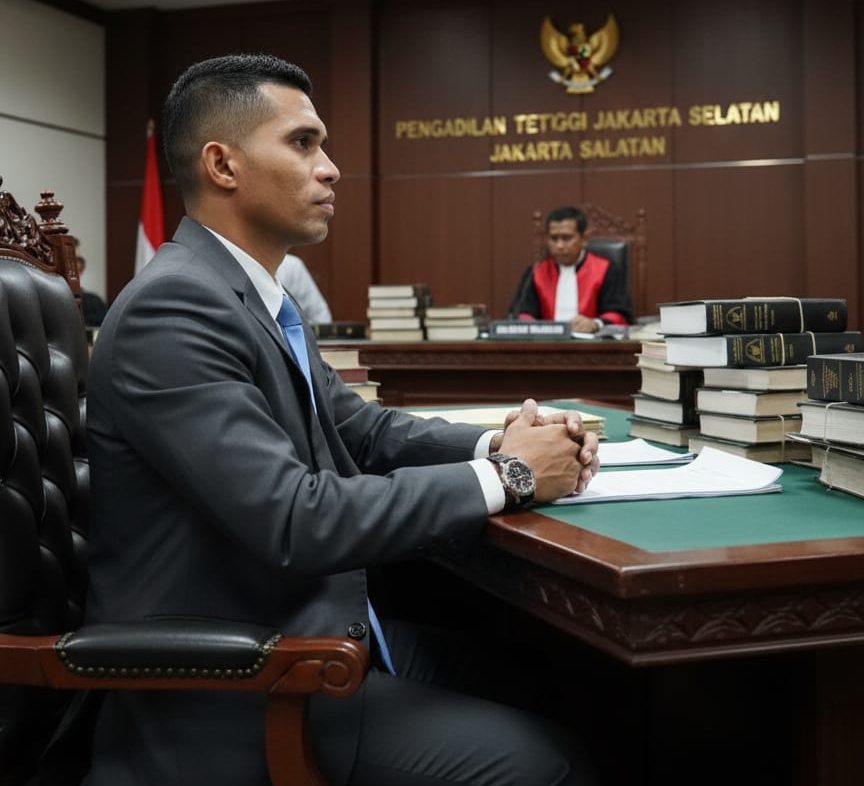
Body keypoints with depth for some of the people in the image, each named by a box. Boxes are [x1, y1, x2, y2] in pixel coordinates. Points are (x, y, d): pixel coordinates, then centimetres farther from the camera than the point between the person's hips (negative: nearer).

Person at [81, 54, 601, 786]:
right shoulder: (172, 308, -21)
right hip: (236, 687, -9)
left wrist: (497, 443, -4)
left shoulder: (259, 294, 10)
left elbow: (359, 428, 14)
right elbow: (297, 522, -28)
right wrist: (502, 476, -18)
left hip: (307, 627, 9)